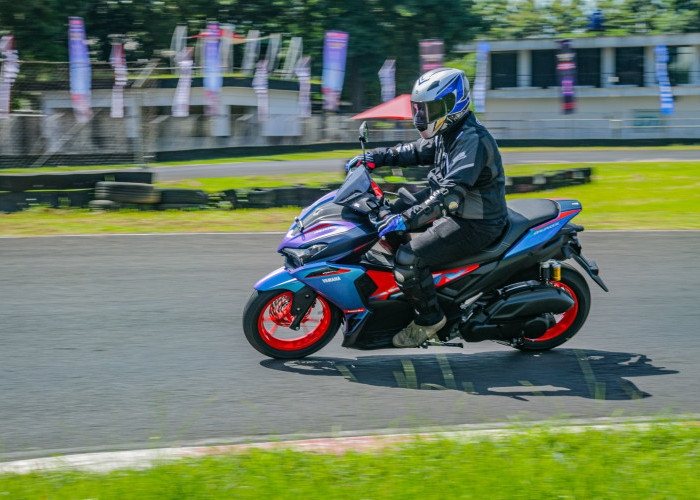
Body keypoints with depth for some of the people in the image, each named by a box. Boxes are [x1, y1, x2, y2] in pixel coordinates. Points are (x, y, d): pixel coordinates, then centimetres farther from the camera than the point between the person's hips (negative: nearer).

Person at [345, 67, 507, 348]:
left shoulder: (472, 140, -25)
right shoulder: (448, 132, 7)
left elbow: (452, 194, -35)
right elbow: (416, 152, 23)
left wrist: (407, 219, -40)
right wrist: (375, 158, 10)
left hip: (475, 224, -11)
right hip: (454, 211, 11)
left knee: (408, 259, -23)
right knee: (389, 211, 17)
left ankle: (430, 318, -4)